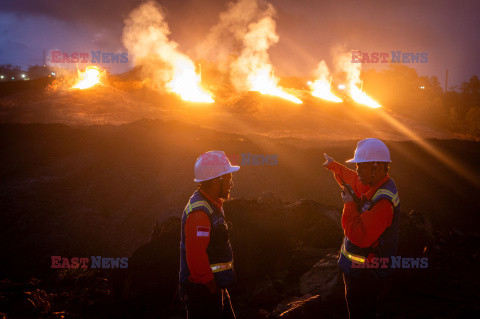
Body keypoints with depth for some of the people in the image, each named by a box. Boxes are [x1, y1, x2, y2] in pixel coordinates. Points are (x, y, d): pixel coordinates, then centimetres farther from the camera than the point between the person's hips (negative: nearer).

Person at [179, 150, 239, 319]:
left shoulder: (213, 204, 12)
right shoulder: (199, 213, -23)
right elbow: (196, 256, -27)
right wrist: (210, 285, -19)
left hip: (216, 286, 10)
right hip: (203, 291, -10)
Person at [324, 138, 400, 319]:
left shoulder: (383, 201, -29)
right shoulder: (374, 184, 2)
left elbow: (360, 237, -34)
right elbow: (354, 180, 25)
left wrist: (349, 206, -23)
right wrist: (333, 166, 37)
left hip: (366, 276, -10)